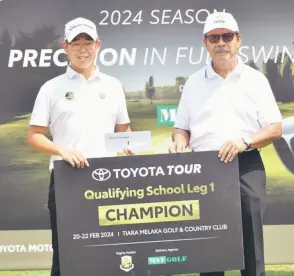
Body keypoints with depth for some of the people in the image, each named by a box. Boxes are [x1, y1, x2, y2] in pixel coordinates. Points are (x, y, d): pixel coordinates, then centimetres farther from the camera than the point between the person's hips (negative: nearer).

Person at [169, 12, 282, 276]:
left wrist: (245, 142, -16)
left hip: (246, 167, -2)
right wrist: (180, 144, -9)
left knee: (251, 247, 0)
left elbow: (275, 129, 1)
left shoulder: (255, 79, 5)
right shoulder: (194, 82, 11)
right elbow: (181, 128, 14)